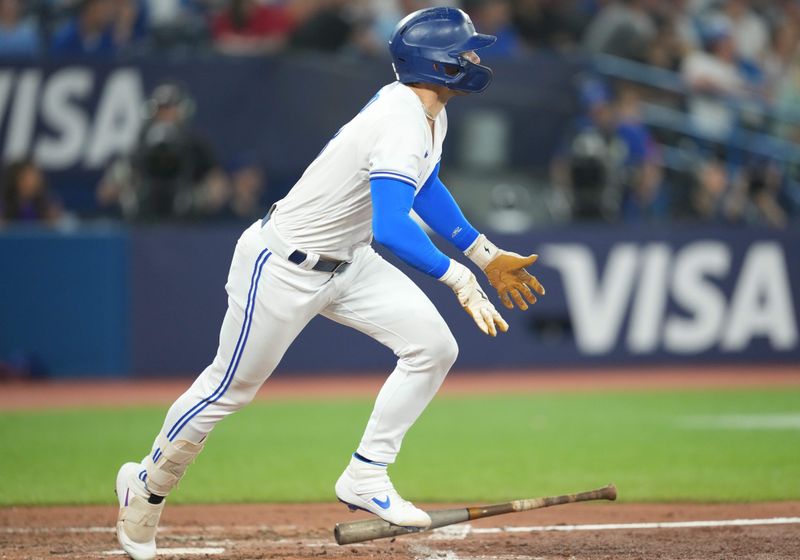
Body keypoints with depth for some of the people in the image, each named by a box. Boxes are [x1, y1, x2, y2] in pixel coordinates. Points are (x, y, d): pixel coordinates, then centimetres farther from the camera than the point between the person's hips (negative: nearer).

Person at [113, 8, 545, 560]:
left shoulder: (428, 113, 1)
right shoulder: (400, 126, -30)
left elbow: (424, 188, 20)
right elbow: (392, 229, -42)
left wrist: (485, 253, 17)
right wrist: (458, 277, -46)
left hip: (346, 263, 9)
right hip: (282, 267, -9)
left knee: (434, 347, -5)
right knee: (229, 388, 6)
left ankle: (365, 478, 4)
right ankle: (146, 486, 28)